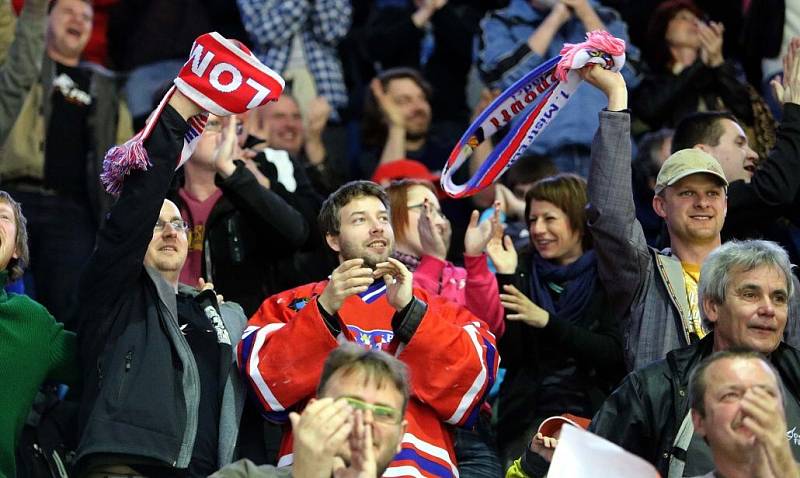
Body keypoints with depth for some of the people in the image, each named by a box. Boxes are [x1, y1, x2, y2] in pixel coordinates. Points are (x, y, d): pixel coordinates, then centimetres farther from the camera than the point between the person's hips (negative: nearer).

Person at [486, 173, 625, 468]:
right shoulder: (523, 272, 8)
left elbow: (614, 354, -8)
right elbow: (509, 356, -2)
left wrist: (546, 320, -16)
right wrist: (505, 277, -8)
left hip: (594, 414, -1)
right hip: (527, 418, 1)